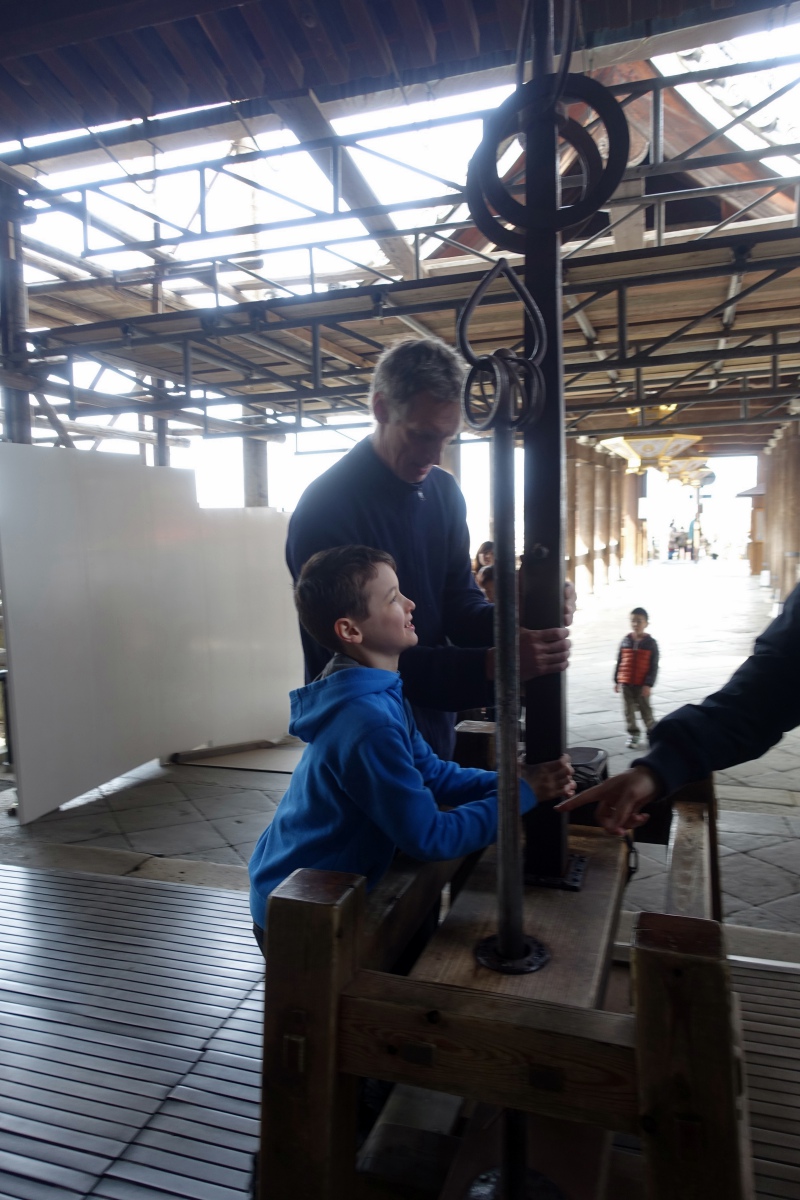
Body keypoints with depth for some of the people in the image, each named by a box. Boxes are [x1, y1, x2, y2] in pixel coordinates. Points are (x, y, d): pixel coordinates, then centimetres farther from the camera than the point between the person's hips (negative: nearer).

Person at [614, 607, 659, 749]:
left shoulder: (650, 642, -7)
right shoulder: (625, 641, 1)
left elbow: (654, 666, -7)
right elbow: (619, 662, 7)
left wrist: (648, 684, -13)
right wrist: (616, 680, 6)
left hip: (642, 684, -3)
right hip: (626, 683, 3)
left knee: (645, 709, 7)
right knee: (629, 710, 8)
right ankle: (633, 734, 20)